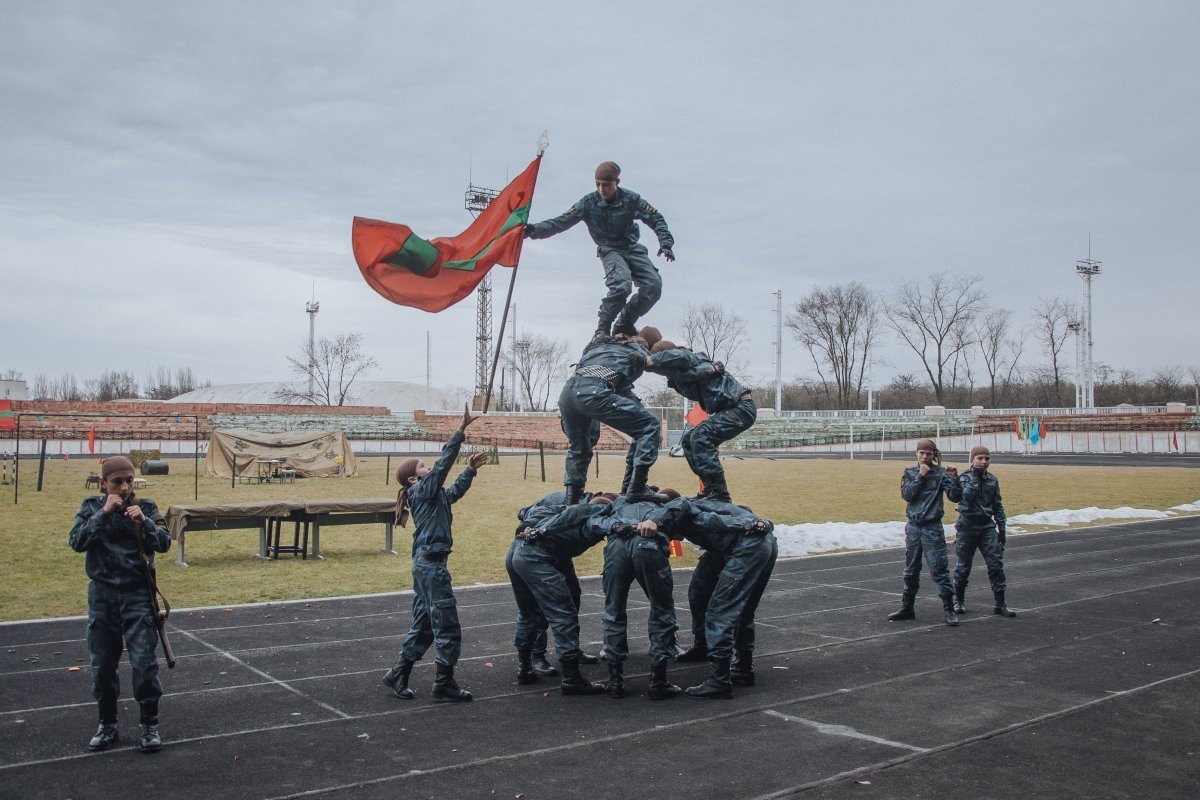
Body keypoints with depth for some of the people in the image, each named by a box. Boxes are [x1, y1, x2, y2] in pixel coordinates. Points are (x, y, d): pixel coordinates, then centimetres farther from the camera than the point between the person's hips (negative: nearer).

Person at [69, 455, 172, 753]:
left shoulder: (145, 507, -2)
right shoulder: (91, 507, 1)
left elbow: (164, 543, -9)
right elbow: (77, 542, -12)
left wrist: (143, 522, -25)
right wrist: (104, 513, -20)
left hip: (137, 594, -2)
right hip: (102, 594, 2)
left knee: (144, 662, -4)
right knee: (102, 664, 9)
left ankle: (150, 725, 8)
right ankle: (107, 724, 24)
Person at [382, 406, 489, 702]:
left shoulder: (434, 494, 15)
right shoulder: (423, 490, -9)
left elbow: (455, 491, 30)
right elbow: (444, 461, -18)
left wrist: (470, 469, 19)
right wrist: (461, 430, -21)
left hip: (425, 564, 10)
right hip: (431, 565, -10)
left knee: (423, 626, 16)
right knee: (447, 626, -3)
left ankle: (398, 674, 22)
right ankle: (444, 683, 4)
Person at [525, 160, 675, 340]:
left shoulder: (630, 199, -8)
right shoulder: (589, 203, -10)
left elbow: (656, 219, -1)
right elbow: (561, 222, -14)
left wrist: (666, 242, -16)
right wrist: (535, 229, -28)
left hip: (633, 248, 3)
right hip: (610, 250, -3)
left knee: (654, 285, -15)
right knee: (621, 285, -31)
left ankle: (624, 324, 3)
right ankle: (602, 328, -13)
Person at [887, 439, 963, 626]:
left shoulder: (940, 474, -4)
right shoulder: (910, 473, 6)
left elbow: (955, 497, -12)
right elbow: (906, 494, -8)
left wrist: (954, 478, -26)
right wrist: (920, 476, -13)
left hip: (932, 528, -4)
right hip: (913, 527, 4)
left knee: (939, 569, -6)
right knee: (911, 570, 13)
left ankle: (949, 609, 1)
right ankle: (907, 608, 23)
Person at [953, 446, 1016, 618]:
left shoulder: (992, 480, 8)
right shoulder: (964, 478, -5)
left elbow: (998, 506, 14)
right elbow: (966, 496, -25)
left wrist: (1002, 528, 12)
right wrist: (975, 477, -23)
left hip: (987, 526, 4)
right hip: (968, 526, -4)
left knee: (996, 563, -4)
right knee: (964, 565, 5)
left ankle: (1000, 604, 2)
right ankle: (959, 600, 22)